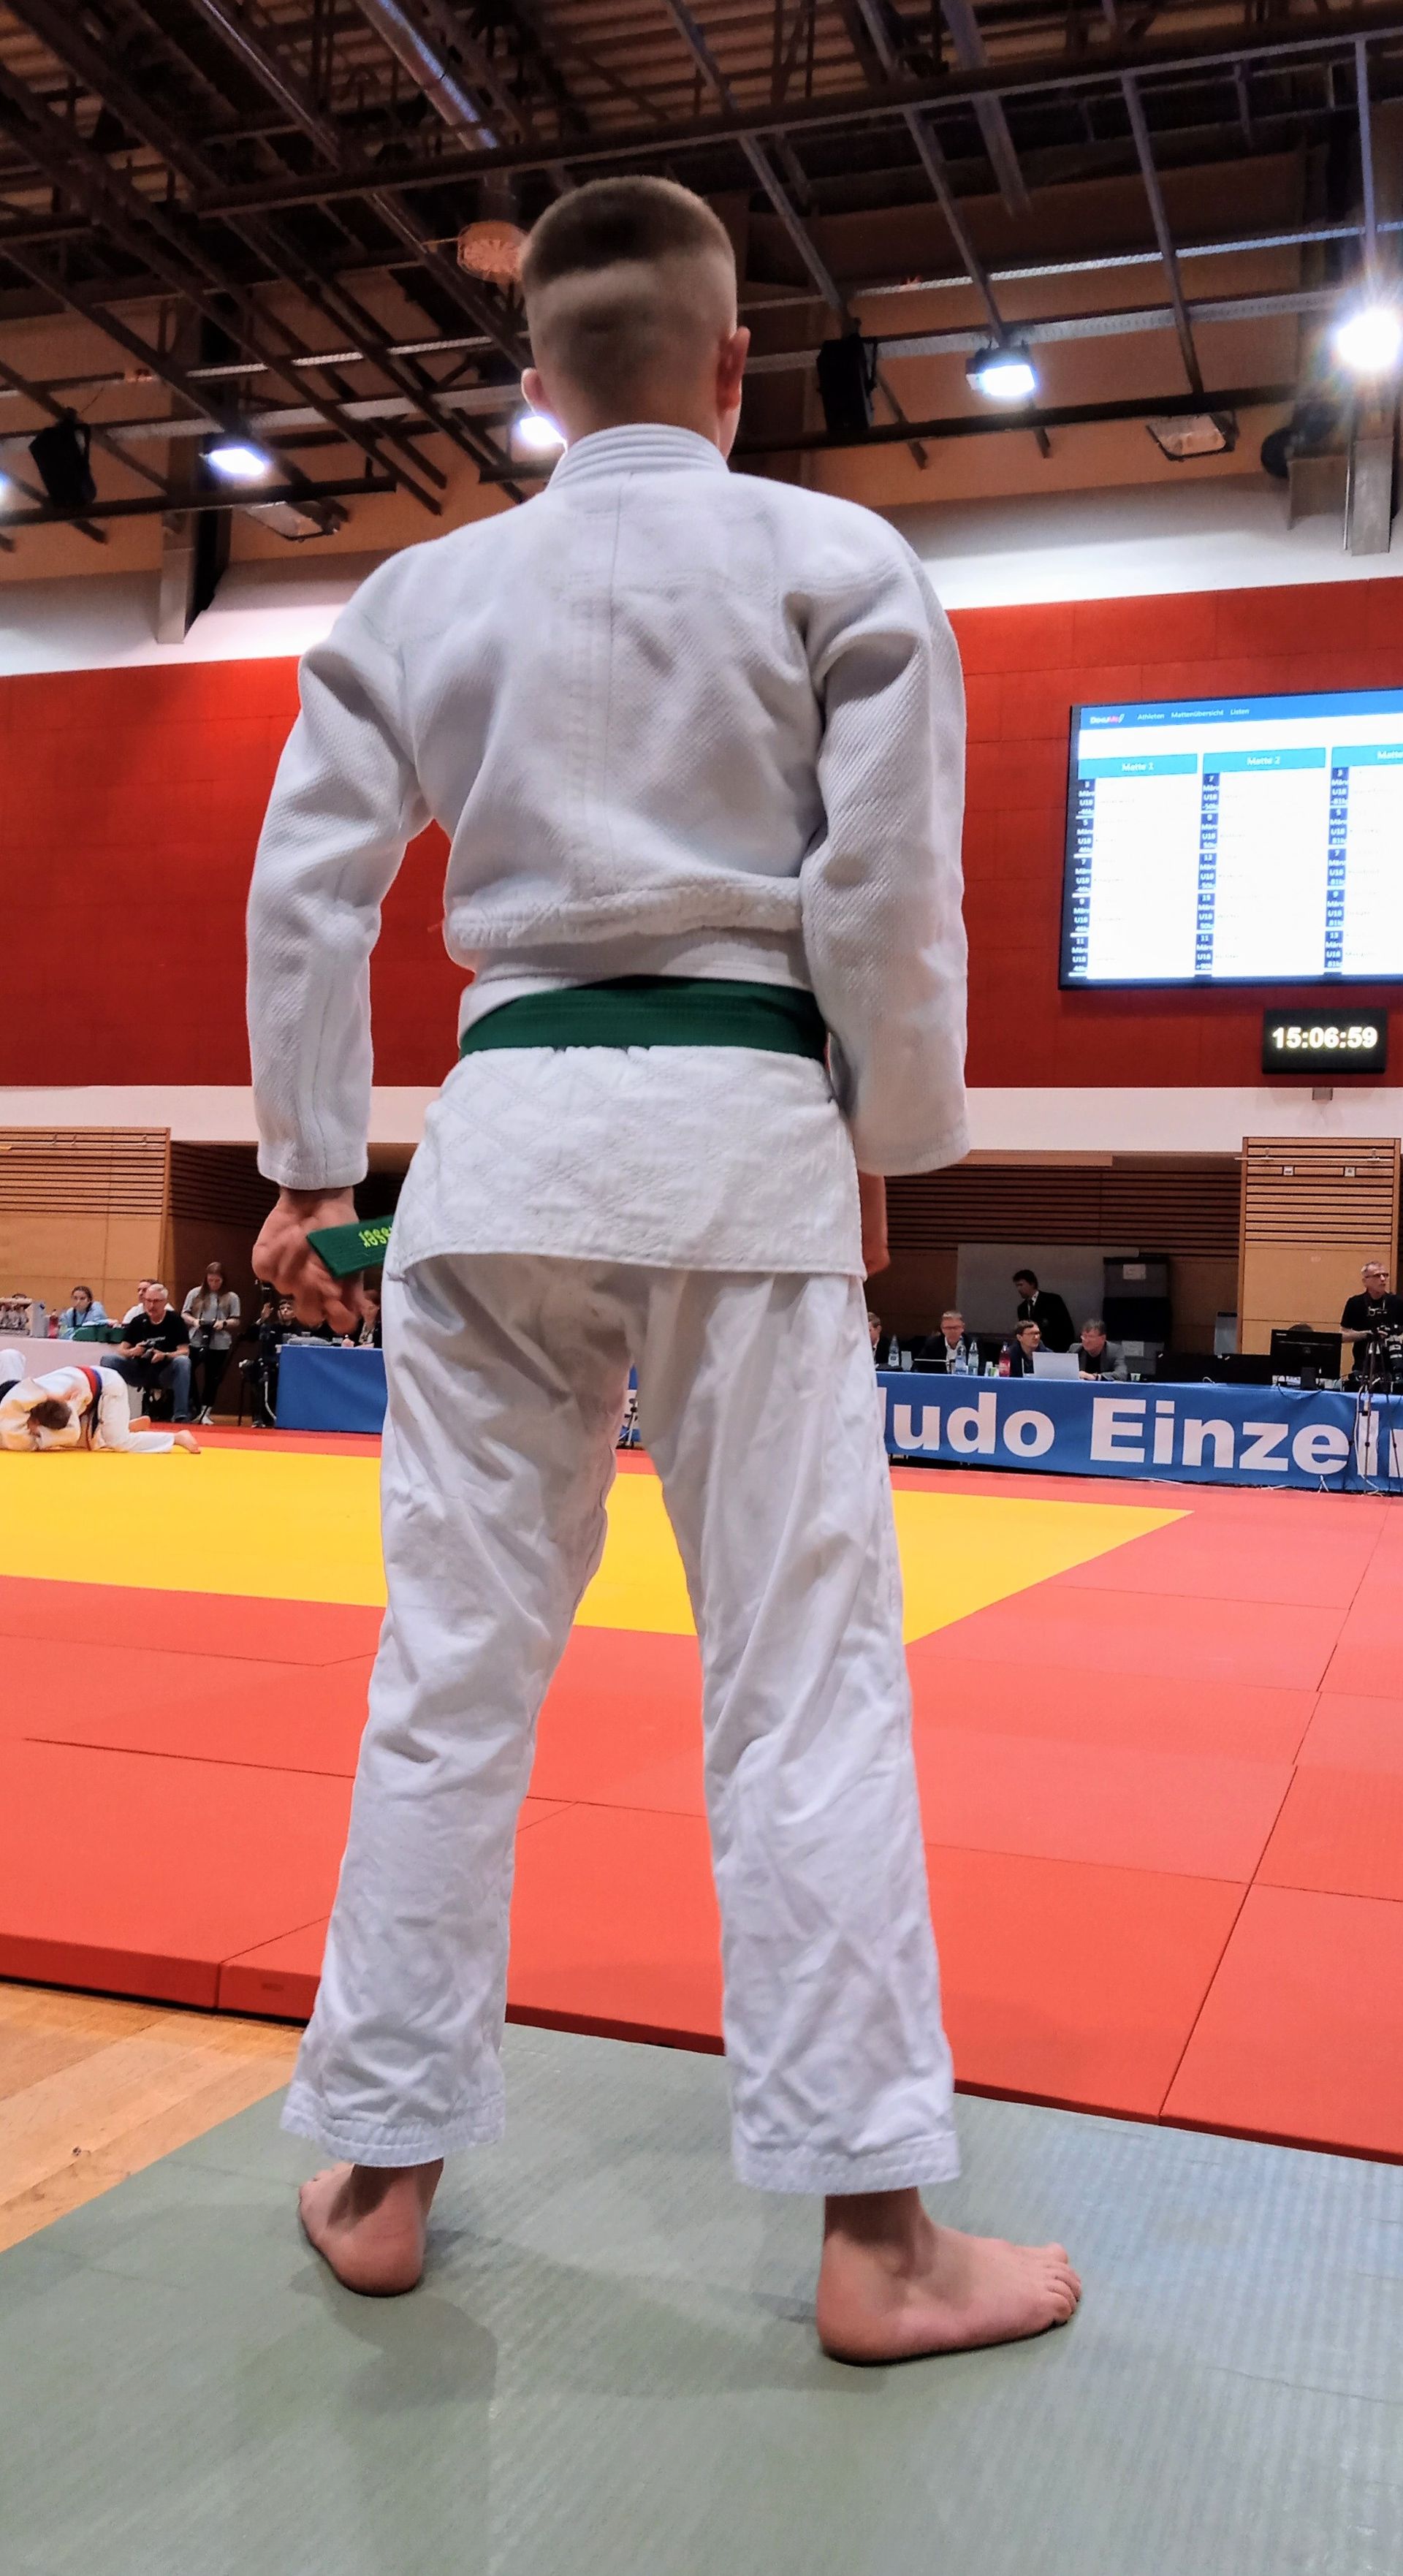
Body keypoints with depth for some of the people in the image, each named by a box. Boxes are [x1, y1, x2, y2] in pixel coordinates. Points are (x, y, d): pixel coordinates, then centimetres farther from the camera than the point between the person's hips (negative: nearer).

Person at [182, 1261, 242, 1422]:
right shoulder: (196, 1293, 5)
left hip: (219, 1345, -1)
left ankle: (206, 1411, 15)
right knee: (188, 1373, -3)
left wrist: (224, 1323, -17)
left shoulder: (231, 1297, 2)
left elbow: (236, 1321, 2)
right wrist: (193, 1321, -13)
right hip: (196, 1341, 1)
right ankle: (195, 1409, 9)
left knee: (212, 1378, 6)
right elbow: (184, 1314, 6)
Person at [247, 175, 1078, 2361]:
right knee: (806, 1675, 1)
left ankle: (383, 2168, 21)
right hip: (741, 1124, -3)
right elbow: (891, 891, -4)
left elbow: (307, 892, 9)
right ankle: (875, 2233, 9)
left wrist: (313, 1165, 14)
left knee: (453, 1663, 10)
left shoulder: (418, 595, 12)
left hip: (505, 1124, 4)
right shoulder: (838, 565, 3)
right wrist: (896, 1143, 7)